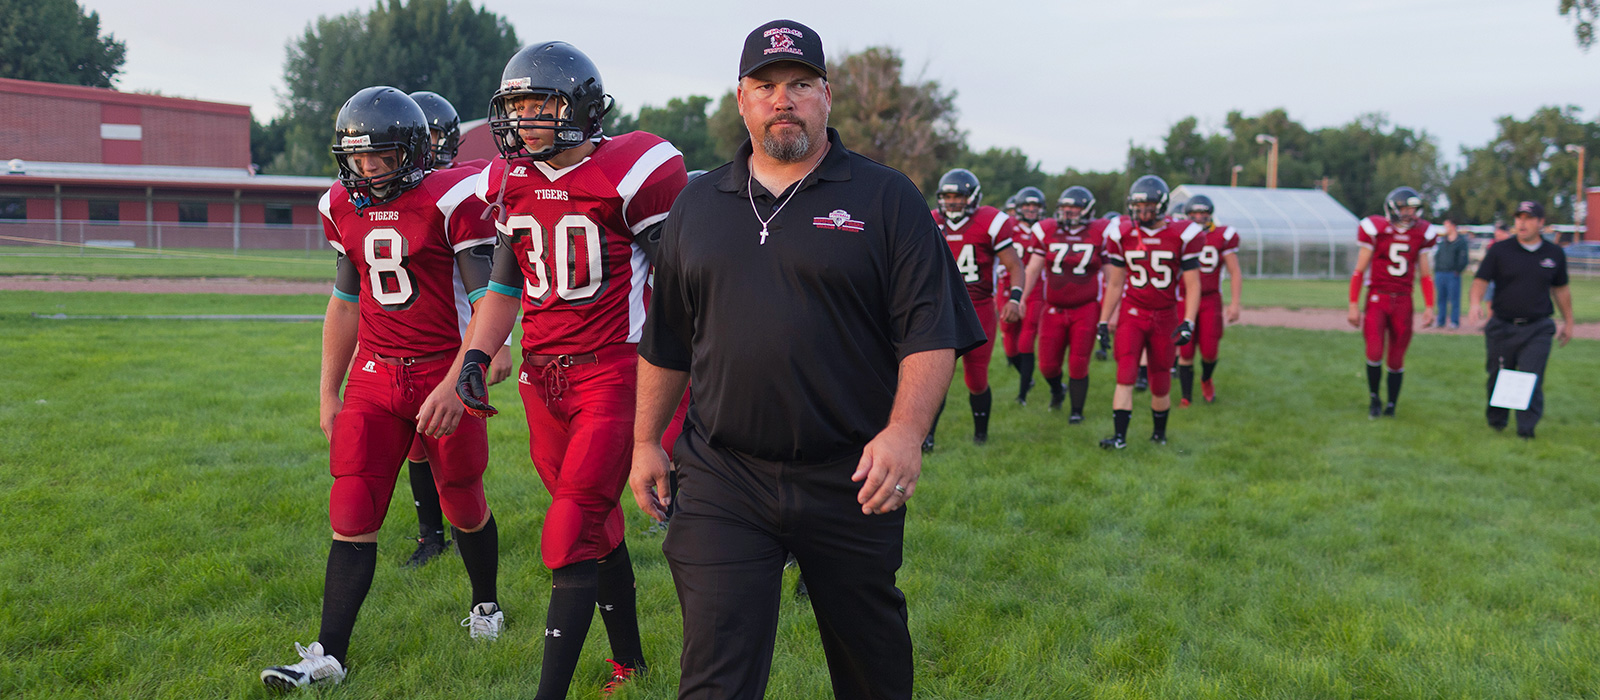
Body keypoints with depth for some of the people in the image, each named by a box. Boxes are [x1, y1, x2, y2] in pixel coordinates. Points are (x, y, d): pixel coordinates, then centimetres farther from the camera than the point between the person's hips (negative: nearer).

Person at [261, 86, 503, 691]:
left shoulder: (453, 200, -12)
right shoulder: (345, 209, 7)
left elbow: (488, 303, -15)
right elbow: (345, 305, 17)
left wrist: (455, 384, -23)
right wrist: (328, 393, 17)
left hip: (445, 374, -4)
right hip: (375, 375, 5)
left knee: (464, 505, 11)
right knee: (353, 515, -2)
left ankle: (485, 605, 37)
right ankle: (329, 656, 3)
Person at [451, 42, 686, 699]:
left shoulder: (629, 174, -10)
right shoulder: (509, 184, 9)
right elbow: (505, 284, 19)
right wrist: (476, 357, 5)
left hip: (613, 374, -6)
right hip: (543, 375, 6)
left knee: (572, 537, -9)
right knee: (599, 528, 16)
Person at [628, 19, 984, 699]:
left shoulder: (886, 199, -1)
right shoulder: (696, 205, 11)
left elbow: (931, 330, -8)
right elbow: (666, 342, 16)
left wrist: (905, 429, -21)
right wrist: (646, 439, 15)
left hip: (852, 481, -1)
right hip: (720, 480, 2)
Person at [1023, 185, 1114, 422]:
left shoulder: (1101, 233, -2)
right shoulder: (1046, 231, 4)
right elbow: (1032, 270, 7)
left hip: (1086, 309, -2)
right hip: (1054, 309, 2)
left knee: (1078, 365, -4)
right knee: (1048, 365, 3)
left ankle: (1077, 411, 14)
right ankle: (1057, 391, 36)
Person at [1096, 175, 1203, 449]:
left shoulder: (1182, 235, -7)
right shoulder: (1122, 234, -1)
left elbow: (1192, 284, -6)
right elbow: (1115, 283, 7)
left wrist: (1188, 323, -16)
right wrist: (1104, 320, 5)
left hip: (1165, 317, -1)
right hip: (1132, 313, 1)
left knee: (1160, 383, 8)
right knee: (1125, 374, -13)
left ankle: (1160, 433, 29)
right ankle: (1119, 437, -14)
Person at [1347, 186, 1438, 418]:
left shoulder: (1421, 235, 5)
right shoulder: (1375, 230, -4)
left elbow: (1425, 274, 13)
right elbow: (1359, 271, 0)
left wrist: (1429, 307, 7)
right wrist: (1354, 305, -4)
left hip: (1403, 301, 3)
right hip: (1378, 298, -3)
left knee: (1396, 359, 6)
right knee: (1374, 353, -15)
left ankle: (1391, 405, 22)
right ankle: (1374, 398, 9)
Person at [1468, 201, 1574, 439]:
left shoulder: (1555, 254, 8)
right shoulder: (1500, 250, 1)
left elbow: (1560, 289, 18)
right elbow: (1482, 279, -4)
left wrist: (1568, 322, 21)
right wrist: (1475, 303, -24)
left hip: (1538, 330, 0)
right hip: (1502, 327, 0)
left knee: (1531, 380, -9)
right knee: (1498, 378, 9)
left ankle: (1527, 428, -4)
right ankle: (1496, 422, 27)